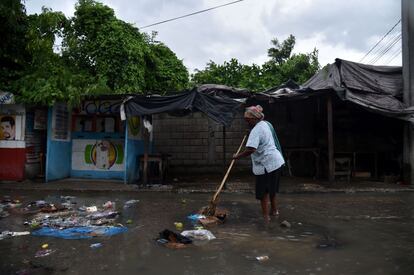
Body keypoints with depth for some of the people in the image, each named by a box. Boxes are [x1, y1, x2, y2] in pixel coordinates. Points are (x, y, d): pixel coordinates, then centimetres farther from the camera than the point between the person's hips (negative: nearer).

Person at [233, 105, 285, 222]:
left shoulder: (256, 130, -20)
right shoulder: (267, 124, 10)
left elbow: (250, 149, -30)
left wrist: (237, 156, -18)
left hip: (266, 163, -10)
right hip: (276, 161, 10)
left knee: (263, 191, 0)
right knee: (271, 188, 23)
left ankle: (266, 216, 7)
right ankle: (274, 210, 37)